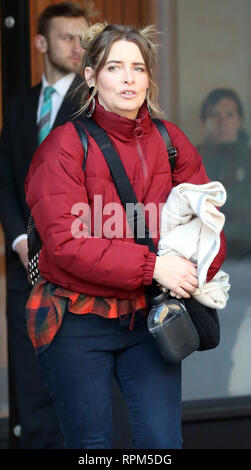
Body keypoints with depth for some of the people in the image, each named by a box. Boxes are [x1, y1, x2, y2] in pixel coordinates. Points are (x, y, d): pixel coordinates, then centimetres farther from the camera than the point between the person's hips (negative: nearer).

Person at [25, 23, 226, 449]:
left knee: (163, 441, -2)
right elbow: (66, 243, -18)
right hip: (77, 323, -3)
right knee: (91, 445, 5)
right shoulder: (64, 147, -8)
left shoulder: (170, 142, 6)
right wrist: (151, 266, -24)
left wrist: (196, 269, -17)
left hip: (148, 318, 3)